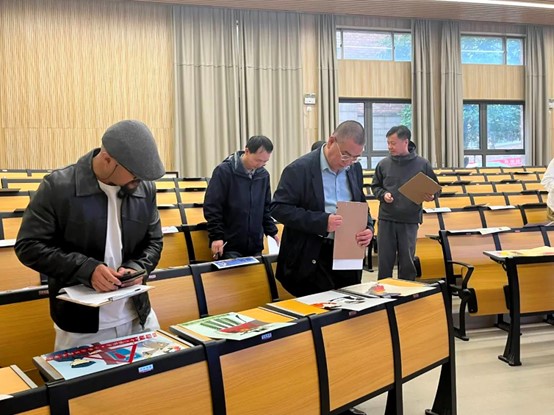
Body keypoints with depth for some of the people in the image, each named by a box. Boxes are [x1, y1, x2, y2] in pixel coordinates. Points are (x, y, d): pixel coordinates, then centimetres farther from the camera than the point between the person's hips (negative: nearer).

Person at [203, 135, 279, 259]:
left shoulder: (264, 175, 7)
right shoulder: (224, 171, -10)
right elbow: (212, 207, -11)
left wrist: (272, 232, 9)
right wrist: (216, 236, -15)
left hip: (255, 245, 5)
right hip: (230, 245, -5)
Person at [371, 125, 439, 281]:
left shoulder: (422, 164, -3)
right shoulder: (383, 164, 0)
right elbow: (375, 186, 13)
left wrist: (430, 197, -14)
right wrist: (383, 195, -7)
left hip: (410, 220, -1)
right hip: (386, 219, 1)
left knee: (407, 262, 9)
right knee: (384, 260, 8)